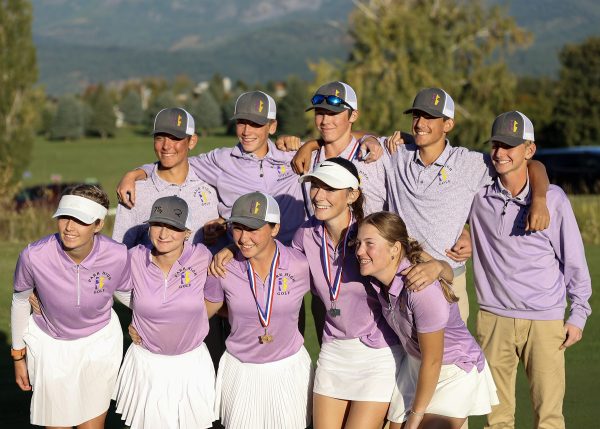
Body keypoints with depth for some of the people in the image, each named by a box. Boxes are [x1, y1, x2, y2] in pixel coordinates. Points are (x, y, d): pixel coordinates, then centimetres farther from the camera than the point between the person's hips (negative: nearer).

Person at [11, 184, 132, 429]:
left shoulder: (118, 257, -28)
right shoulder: (34, 256, -29)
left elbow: (126, 294, -3)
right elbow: (20, 301, -8)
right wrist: (18, 355, 3)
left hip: (100, 341, 1)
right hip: (49, 342, -1)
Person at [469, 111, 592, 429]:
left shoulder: (553, 198, -4)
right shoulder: (478, 194, 0)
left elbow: (574, 260, 3)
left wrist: (578, 314, 3)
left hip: (544, 322, -2)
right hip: (493, 318, 2)